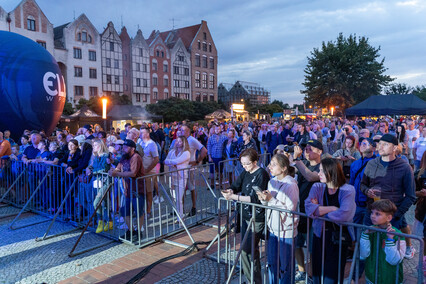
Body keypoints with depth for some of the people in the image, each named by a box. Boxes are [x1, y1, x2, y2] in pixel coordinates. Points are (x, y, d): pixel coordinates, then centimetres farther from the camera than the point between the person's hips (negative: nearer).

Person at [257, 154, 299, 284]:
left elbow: (290, 209, -20)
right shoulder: (272, 182, 5)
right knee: (272, 263, 18)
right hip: (273, 228, 7)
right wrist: (264, 199, -8)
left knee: (285, 266, 7)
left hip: (287, 230, -7)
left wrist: (271, 200, -23)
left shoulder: (291, 185, -17)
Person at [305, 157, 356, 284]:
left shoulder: (348, 190, -8)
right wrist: (332, 208, -19)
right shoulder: (317, 187, 2)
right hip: (319, 235, 3)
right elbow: (309, 208, -15)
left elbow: (343, 215, -25)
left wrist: (319, 210, -13)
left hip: (338, 239, -3)